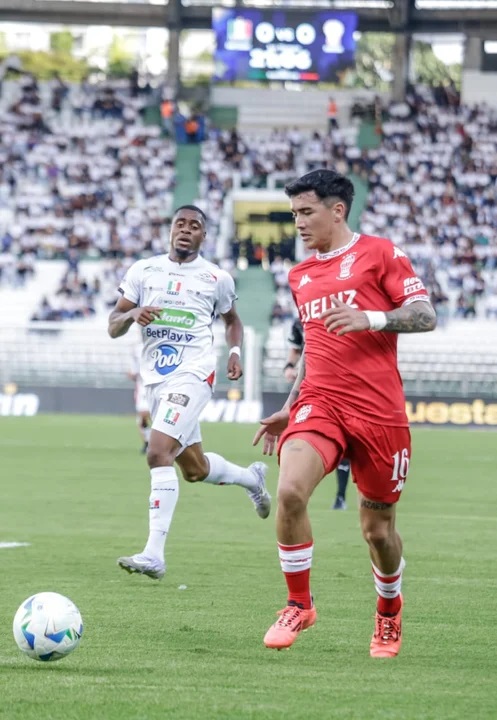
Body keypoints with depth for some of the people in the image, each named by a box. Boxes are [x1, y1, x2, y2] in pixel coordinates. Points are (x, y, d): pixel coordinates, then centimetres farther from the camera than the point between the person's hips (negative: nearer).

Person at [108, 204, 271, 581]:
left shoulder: (217, 278, 3)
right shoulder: (143, 271, 8)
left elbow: (232, 320, 21)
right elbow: (113, 327, 7)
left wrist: (236, 351, 1)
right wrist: (132, 314, -16)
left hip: (192, 374, -5)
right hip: (156, 378, 5)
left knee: (159, 453, -23)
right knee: (194, 469, 15)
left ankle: (154, 554, -25)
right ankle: (251, 476, 48)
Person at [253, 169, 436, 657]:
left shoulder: (379, 254, 1)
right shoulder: (300, 276, 18)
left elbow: (425, 316, -6)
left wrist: (370, 318, -21)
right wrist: (289, 409, 22)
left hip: (378, 410, -4)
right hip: (319, 403, 4)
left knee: (378, 528, 5)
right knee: (290, 491, -24)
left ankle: (389, 613, 34)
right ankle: (299, 605, -7)